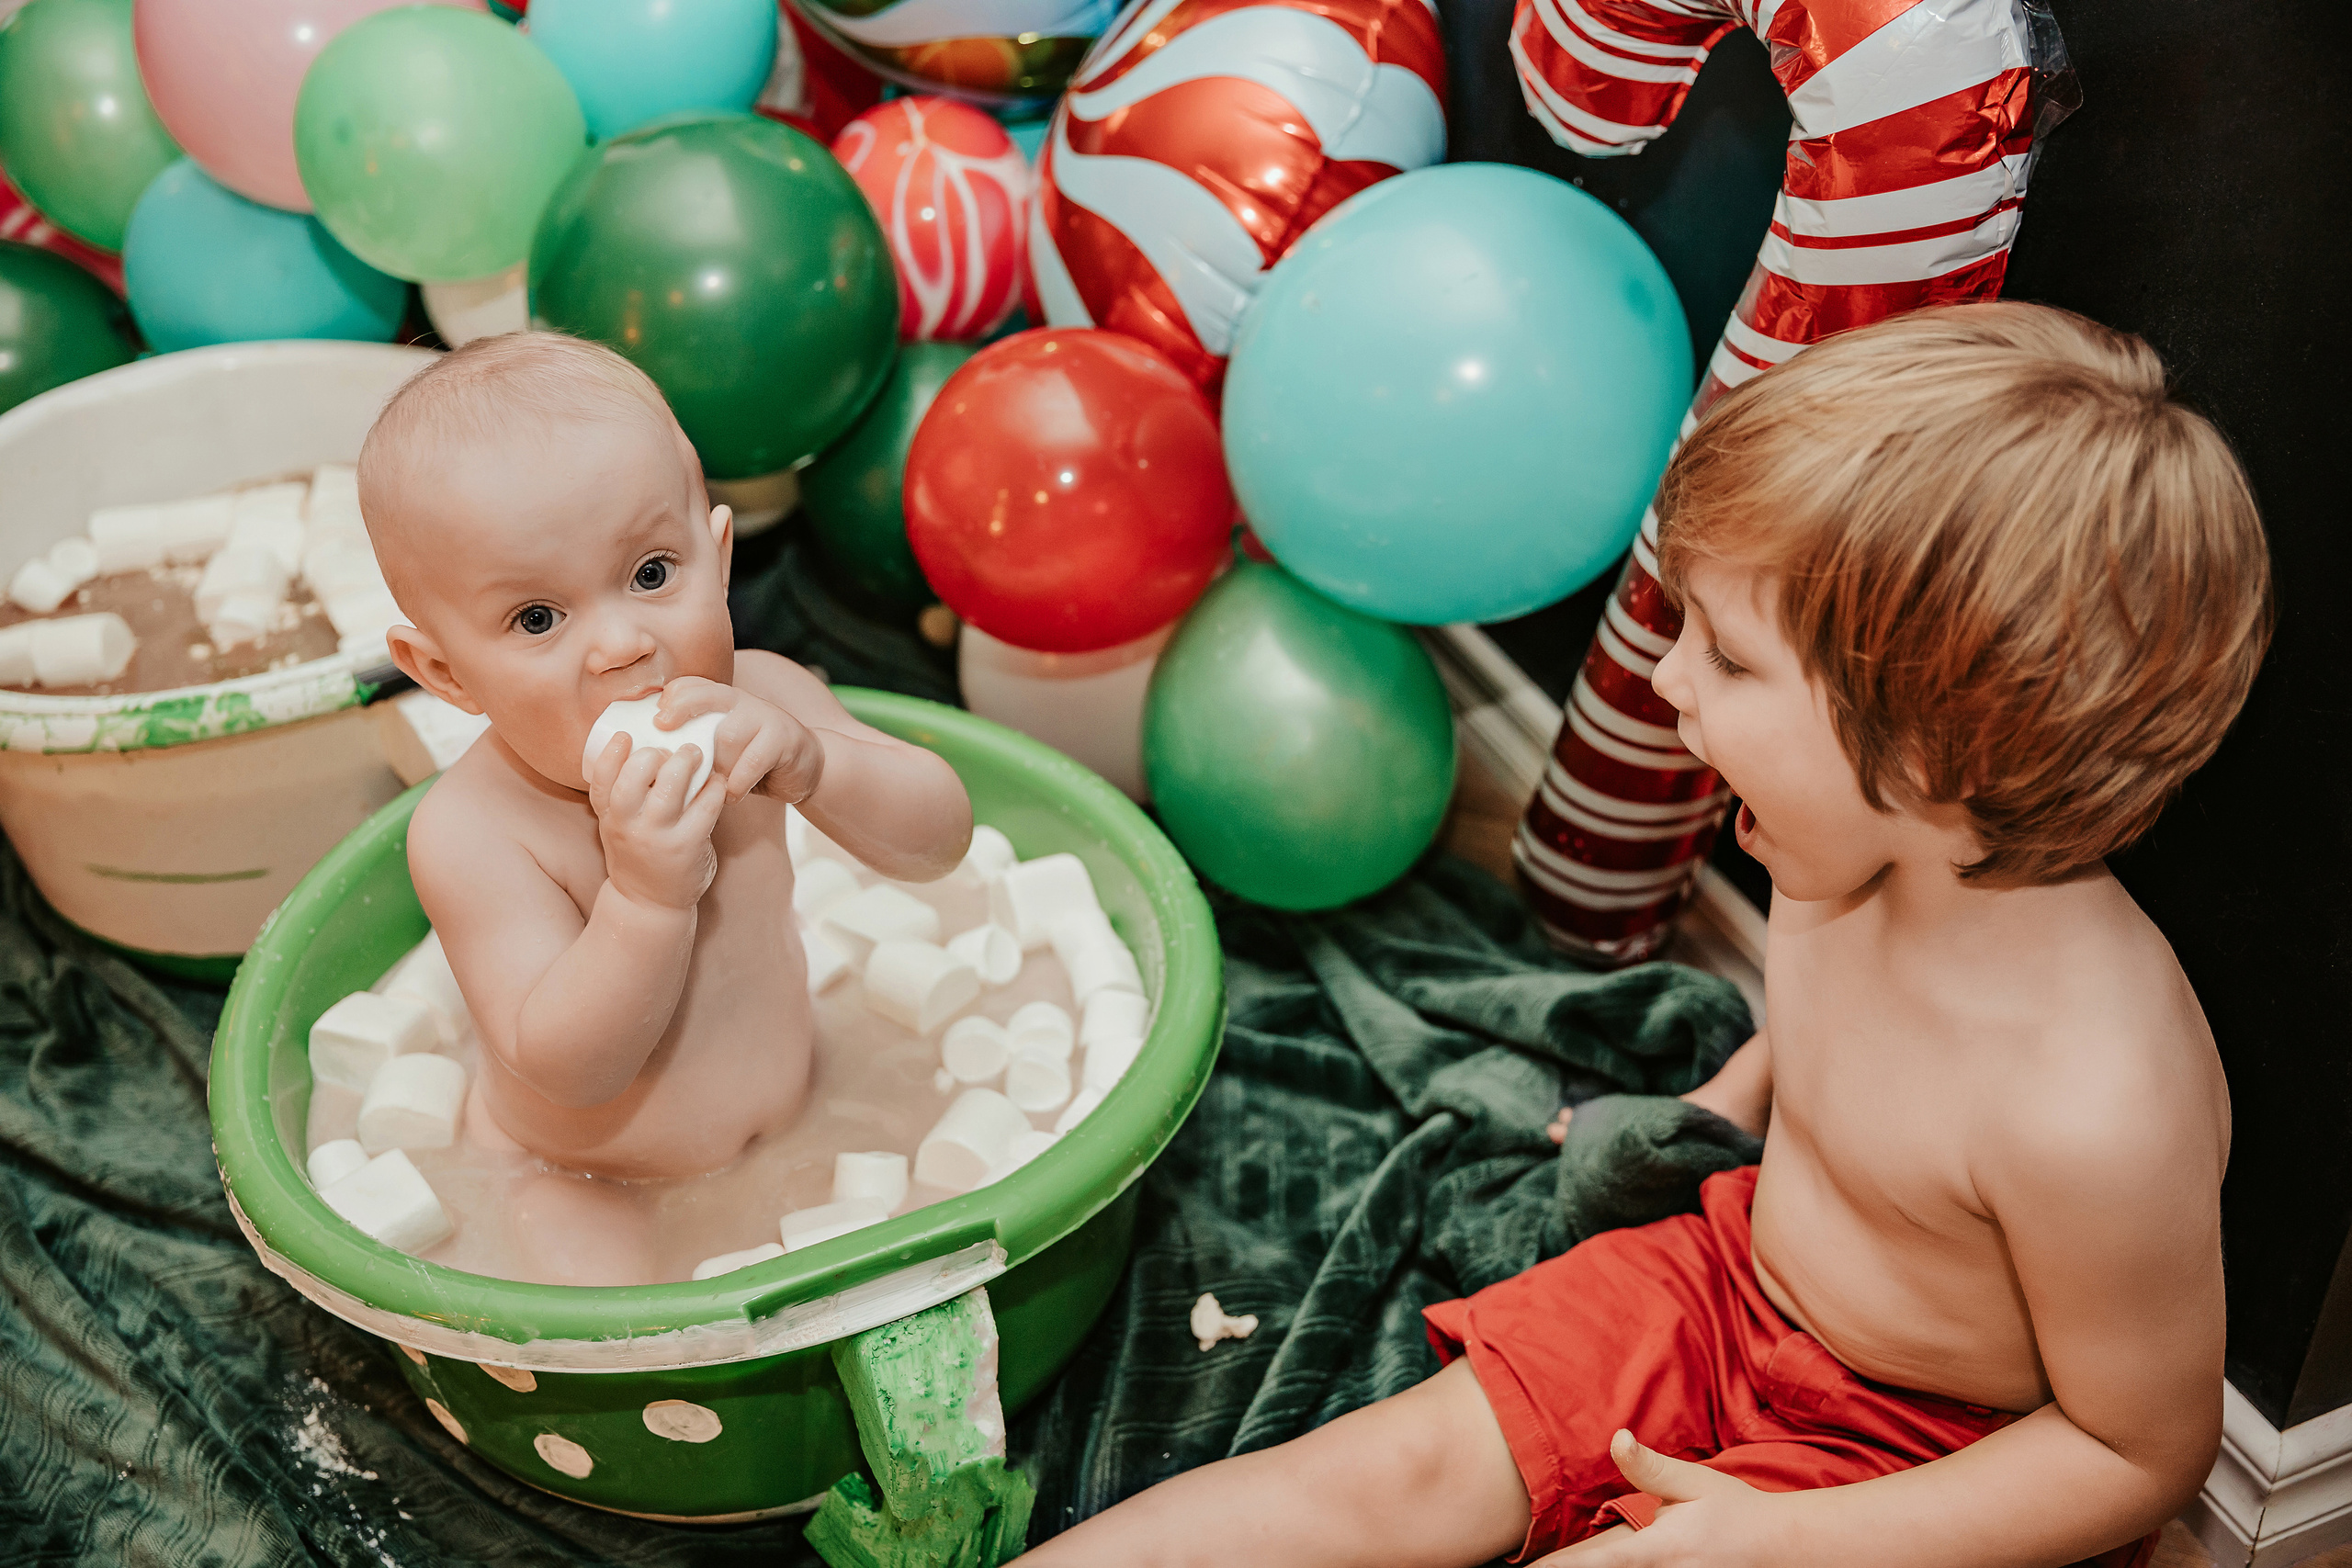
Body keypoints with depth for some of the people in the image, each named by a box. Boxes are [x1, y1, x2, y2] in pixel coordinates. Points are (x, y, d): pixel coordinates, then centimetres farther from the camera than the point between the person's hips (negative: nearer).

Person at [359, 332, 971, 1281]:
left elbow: (940, 839, -14)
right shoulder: (471, 832, -27)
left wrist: (807, 765, -33)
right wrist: (646, 893, -46)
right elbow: (567, 1068, -30)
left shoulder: (756, 696, -13)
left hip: (796, 1114, 5)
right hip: (577, 1182, -4)